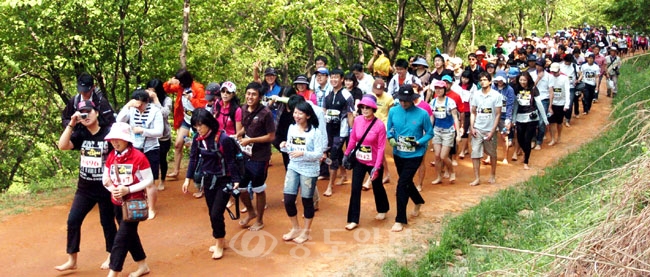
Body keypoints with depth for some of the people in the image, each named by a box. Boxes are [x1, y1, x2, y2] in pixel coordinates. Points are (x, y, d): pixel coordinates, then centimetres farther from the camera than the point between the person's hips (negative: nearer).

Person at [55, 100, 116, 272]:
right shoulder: (80, 134, 1)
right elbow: (62, 146, -14)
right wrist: (71, 124, -17)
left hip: (105, 187, -4)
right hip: (84, 188, 4)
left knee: (107, 222, 9)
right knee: (73, 220, 2)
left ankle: (111, 256, 28)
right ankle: (72, 260, 14)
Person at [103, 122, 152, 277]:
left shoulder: (138, 156, -17)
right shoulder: (111, 157, 1)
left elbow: (149, 180, -14)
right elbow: (105, 179, 7)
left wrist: (128, 189, -24)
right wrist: (112, 189, -15)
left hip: (134, 202, -6)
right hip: (117, 203, 6)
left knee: (121, 238, -7)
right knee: (130, 235, 16)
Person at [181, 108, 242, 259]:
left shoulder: (223, 138, -22)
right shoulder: (198, 139, -4)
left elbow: (230, 161, -16)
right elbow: (193, 158, 5)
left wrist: (236, 180, -15)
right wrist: (188, 178, 2)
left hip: (223, 180, -6)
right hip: (208, 179, 6)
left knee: (216, 214, -7)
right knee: (212, 213, 13)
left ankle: (219, 244, 13)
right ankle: (220, 242, 31)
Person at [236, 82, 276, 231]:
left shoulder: (265, 113, -18)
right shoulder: (243, 109, 0)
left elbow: (271, 136, -16)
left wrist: (251, 140, -21)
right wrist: (240, 133, -4)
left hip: (260, 157, -6)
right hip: (245, 154, 6)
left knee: (258, 189, 9)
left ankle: (260, 221, 28)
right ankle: (251, 212, 37)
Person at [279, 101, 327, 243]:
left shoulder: (315, 131, -13)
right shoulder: (292, 128, 3)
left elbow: (319, 154, -16)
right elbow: (290, 149, 11)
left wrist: (303, 153, -30)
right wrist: (284, 147, -12)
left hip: (309, 170, -5)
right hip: (293, 168, 5)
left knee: (307, 201, 8)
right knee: (288, 200, 2)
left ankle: (305, 232, 25)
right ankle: (295, 228, 25)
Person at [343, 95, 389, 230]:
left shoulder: (379, 125, -20)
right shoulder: (357, 120, -9)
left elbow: (381, 147, -19)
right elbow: (353, 139, 4)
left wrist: (377, 167, -21)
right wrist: (347, 154, 10)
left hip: (374, 163, -3)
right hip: (359, 161, 3)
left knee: (377, 187, 18)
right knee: (355, 189, 0)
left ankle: (383, 210, 45)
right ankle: (353, 220, 9)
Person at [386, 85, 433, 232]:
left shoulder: (422, 114, -16)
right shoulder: (393, 111, -7)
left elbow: (429, 133, -6)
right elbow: (389, 129, 7)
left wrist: (417, 143, -22)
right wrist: (390, 138, -14)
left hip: (414, 155, -4)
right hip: (398, 154, 5)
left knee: (402, 185, -10)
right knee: (407, 182, 21)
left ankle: (400, 220, 2)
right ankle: (418, 202, 52)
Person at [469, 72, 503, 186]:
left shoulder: (496, 95, -5)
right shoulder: (476, 95, 3)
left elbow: (498, 115, -5)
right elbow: (473, 112, 8)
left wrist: (492, 131, -10)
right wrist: (471, 127, -3)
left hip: (490, 130, -2)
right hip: (477, 129, 2)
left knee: (492, 154, 12)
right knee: (475, 153, -4)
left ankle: (492, 175, 28)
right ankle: (477, 178, 1)